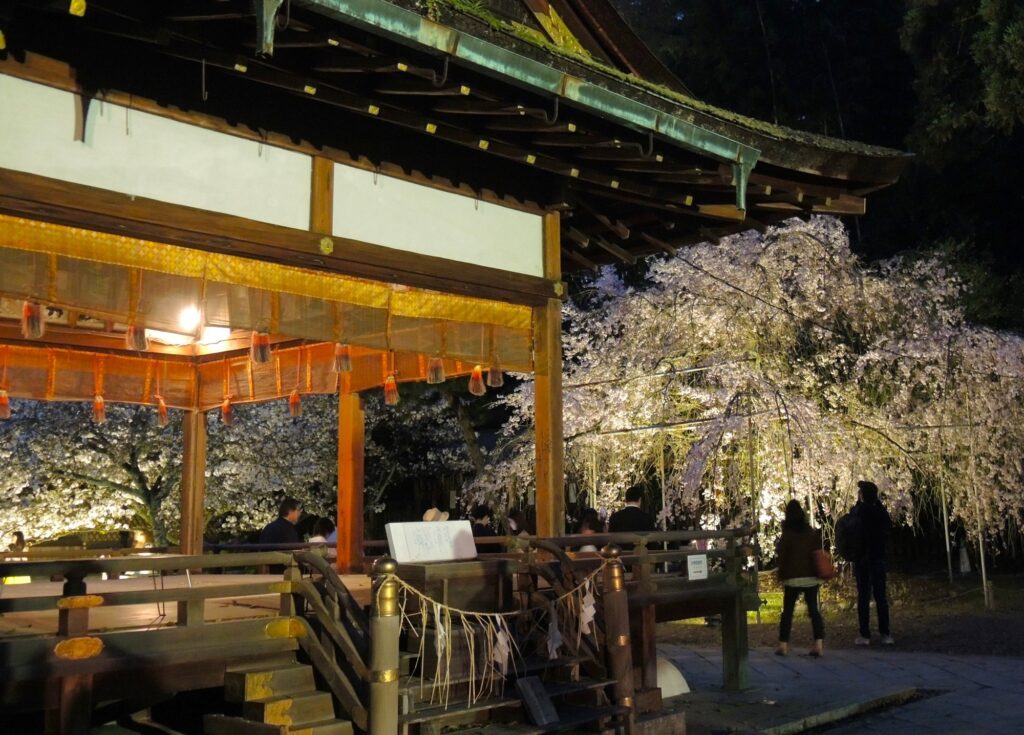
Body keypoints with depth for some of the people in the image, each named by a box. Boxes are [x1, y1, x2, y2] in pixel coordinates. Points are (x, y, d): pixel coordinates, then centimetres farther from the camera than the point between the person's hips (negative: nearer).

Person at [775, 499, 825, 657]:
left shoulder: (787, 536, -4)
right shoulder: (813, 533, 5)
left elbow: (782, 559, -4)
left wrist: (782, 578, 3)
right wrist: (819, 576, 14)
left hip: (793, 579, -2)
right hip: (811, 578, 3)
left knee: (787, 611, 5)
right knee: (813, 610, 5)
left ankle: (783, 644, 4)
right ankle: (819, 643, -6)